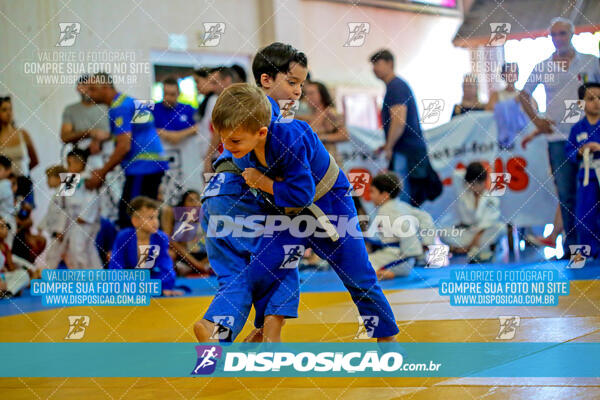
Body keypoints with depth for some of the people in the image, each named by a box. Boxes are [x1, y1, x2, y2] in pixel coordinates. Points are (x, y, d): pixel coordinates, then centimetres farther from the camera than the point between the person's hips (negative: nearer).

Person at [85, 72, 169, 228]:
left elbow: (124, 147, -18)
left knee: (128, 219, -8)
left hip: (141, 167, -10)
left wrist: (101, 174, -10)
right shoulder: (132, 101, 20)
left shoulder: (119, 108, -11)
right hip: (155, 164, 10)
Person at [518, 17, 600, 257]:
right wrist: (536, 119, 5)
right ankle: (572, 245, 7)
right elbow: (523, 95, 17)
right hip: (557, 137, 1)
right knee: (566, 194, 2)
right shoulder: (543, 68, 7)